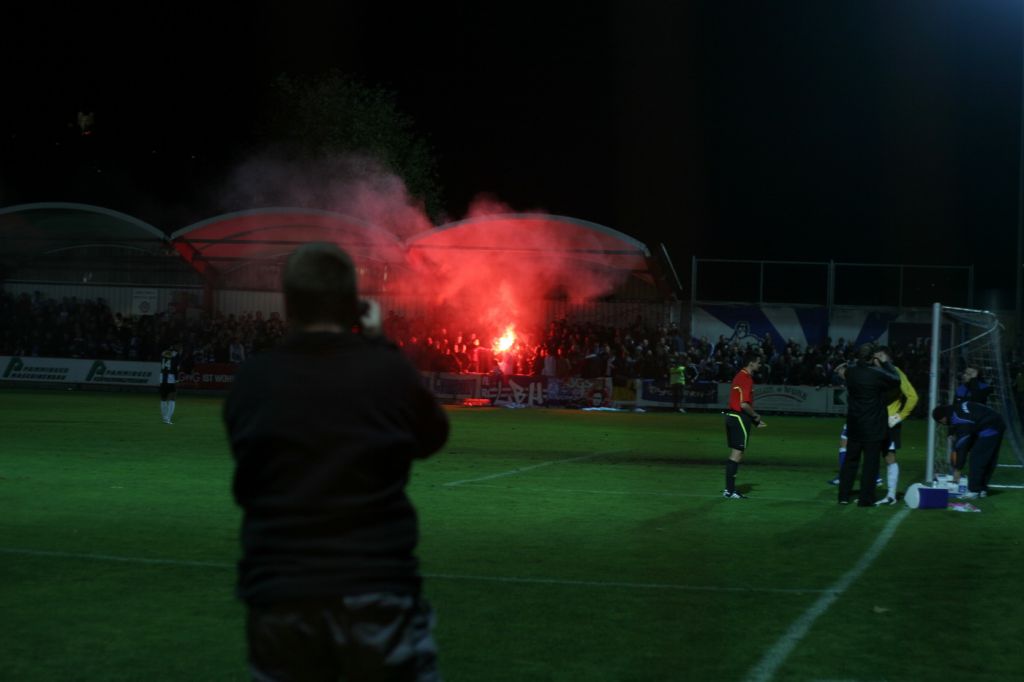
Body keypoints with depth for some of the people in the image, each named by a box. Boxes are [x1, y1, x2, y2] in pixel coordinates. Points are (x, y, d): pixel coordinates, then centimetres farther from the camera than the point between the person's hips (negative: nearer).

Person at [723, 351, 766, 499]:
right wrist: (756, 416, -6)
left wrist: (755, 420, 17)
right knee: (737, 455, -7)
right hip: (740, 418, -10)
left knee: (734, 455, 13)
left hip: (732, 416, 10)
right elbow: (744, 404, -22)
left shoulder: (740, 376, 15)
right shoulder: (746, 379, -16)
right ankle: (730, 490, -7)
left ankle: (729, 489, 15)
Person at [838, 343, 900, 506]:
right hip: (873, 427, -5)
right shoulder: (877, 374, -18)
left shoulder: (851, 370, -4)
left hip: (854, 425, 5)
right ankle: (865, 498, 4)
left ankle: (844, 496, 16)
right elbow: (895, 380, -1)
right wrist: (885, 362, 8)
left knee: (850, 460, 14)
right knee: (870, 462, 2)